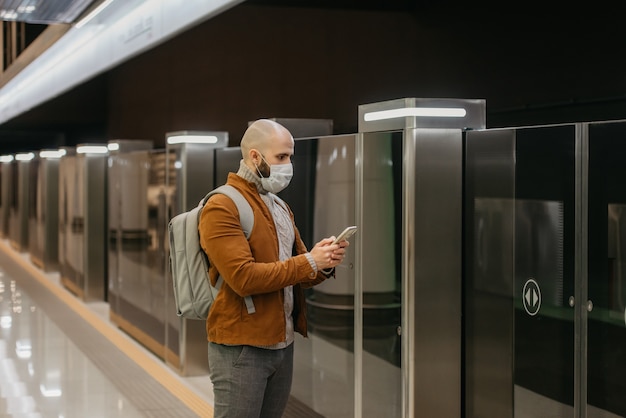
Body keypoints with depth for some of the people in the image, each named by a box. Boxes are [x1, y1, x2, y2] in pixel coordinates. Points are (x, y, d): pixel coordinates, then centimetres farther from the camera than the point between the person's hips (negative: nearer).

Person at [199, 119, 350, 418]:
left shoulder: (281, 207, 16)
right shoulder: (222, 208, -12)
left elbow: (300, 273, 15)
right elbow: (243, 277, -21)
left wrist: (324, 264, -7)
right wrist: (309, 262, -20)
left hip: (283, 345, 8)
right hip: (240, 348, -8)